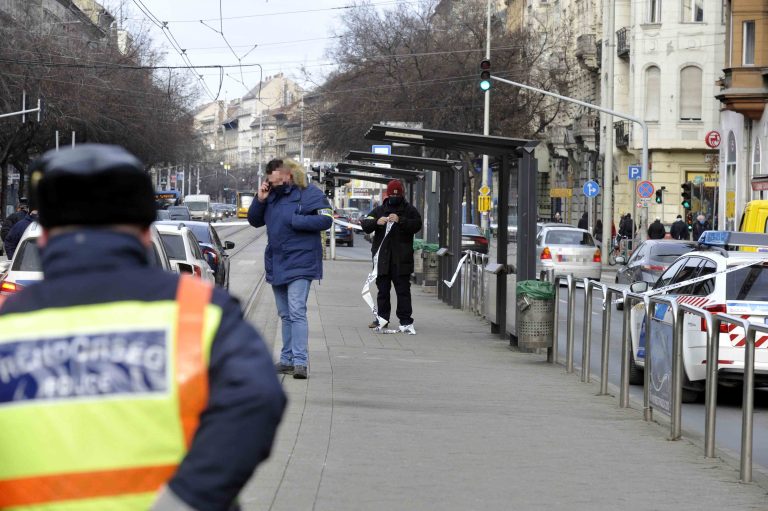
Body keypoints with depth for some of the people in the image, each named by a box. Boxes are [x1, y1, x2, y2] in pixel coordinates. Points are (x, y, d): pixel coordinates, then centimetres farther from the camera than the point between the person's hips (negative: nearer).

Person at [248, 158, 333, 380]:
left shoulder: (310, 194, -8)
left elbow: (325, 219, -17)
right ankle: (287, 360, 19)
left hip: (299, 263, -7)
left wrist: (294, 220, -19)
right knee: (285, 315, 13)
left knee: (297, 312, -15)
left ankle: (300, 362, -18)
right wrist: (259, 200, -3)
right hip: (276, 264, 7)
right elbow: (255, 221, 15)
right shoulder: (272, 196, 11)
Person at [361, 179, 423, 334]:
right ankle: (382, 319, 18)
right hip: (382, 257, 3)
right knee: (382, 289, 9)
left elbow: (417, 225, -10)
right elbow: (364, 224, 5)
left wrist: (400, 221, -24)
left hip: (402, 259, -3)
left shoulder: (410, 211, 5)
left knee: (403, 290, -5)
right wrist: (376, 222, -16)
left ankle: (406, 322, -5)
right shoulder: (380, 210, 13)